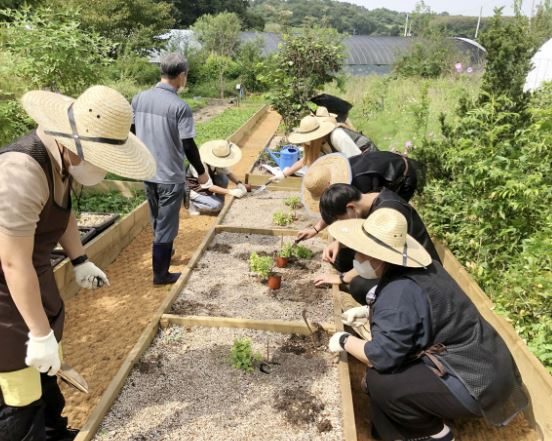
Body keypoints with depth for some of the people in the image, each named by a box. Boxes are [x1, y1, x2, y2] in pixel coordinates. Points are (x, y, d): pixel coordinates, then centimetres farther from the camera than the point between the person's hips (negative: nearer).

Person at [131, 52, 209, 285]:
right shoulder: (180, 106, -17)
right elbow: (188, 145, -15)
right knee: (166, 225, 6)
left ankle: (163, 253, 46)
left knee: (157, 221, 25)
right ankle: (160, 274, 16)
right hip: (170, 176, -6)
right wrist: (202, 172, -2)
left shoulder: (139, 98, 1)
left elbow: (131, 132, 9)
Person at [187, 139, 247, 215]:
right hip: (194, 191, -7)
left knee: (223, 179, -17)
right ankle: (193, 205, -1)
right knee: (216, 205, -24)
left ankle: (220, 203, 3)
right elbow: (209, 187, -35)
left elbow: (228, 173, -3)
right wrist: (230, 191, -39)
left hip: (206, 188, 7)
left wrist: (239, 183, -22)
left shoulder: (217, 161, -14)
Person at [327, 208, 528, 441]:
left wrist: (345, 341, -10)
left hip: (475, 382, -10)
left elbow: (381, 356, -27)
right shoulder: (415, 266, 1)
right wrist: (366, 311, 12)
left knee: (378, 381, -18)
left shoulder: (399, 292, -28)